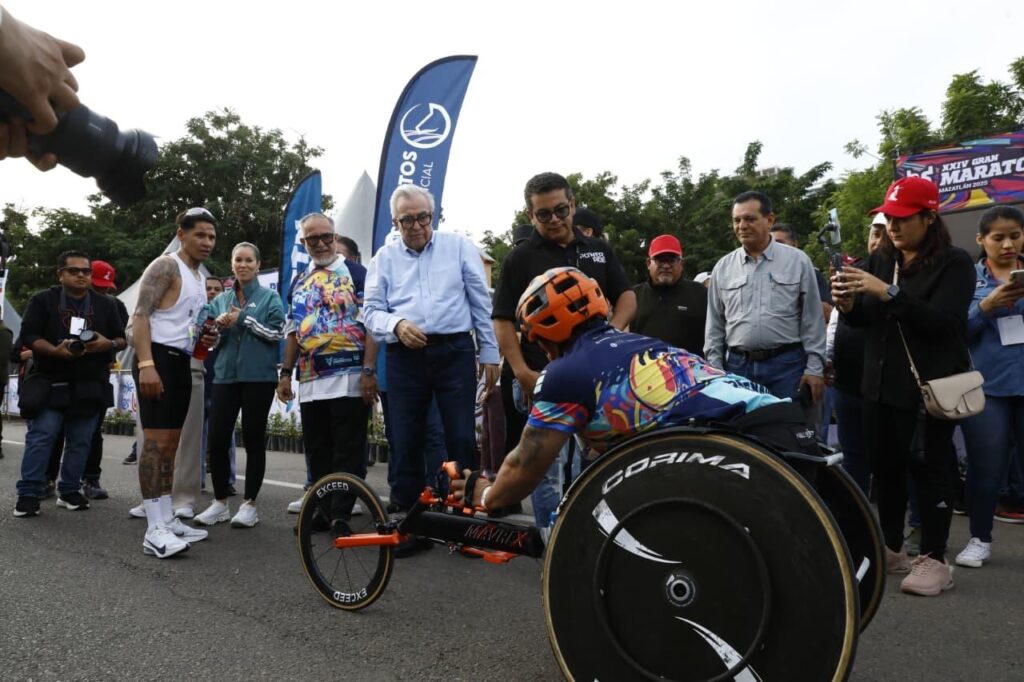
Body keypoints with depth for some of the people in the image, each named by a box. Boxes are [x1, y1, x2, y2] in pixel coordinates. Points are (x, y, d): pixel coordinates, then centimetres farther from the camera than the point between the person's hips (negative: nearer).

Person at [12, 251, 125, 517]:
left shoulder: (105, 305, 11)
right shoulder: (42, 300, 3)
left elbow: (122, 338, 12)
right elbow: (28, 335, -4)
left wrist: (108, 344, -12)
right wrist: (55, 351, -22)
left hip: (90, 387, 3)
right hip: (50, 384, -2)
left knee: (80, 442, 6)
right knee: (41, 438, -5)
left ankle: (69, 491, 16)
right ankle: (28, 494, 1)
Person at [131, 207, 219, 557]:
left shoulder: (199, 278, 20)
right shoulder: (166, 266, -7)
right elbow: (140, 315, -17)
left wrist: (206, 339, 9)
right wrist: (146, 364, -27)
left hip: (182, 362, 9)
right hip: (158, 359, -9)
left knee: (171, 442, 11)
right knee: (156, 439, -12)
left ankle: (167, 518, 19)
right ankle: (154, 529, -12)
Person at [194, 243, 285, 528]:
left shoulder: (270, 297, 5)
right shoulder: (221, 299, 16)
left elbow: (277, 333, -6)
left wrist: (244, 319, -11)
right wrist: (219, 326, -6)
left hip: (258, 377, -3)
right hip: (225, 375, 4)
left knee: (253, 440, 1)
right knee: (217, 439, -1)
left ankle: (249, 504, 10)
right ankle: (220, 502, 14)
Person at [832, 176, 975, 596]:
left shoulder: (954, 263, -5)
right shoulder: (880, 259, 10)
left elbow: (941, 320, -20)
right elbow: (865, 319, 11)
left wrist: (887, 292, -28)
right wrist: (847, 304, -11)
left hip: (929, 386, -5)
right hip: (880, 383, 5)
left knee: (929, 468, 0)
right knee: (884, 466, 10)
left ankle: (934, 560, 11)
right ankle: (891, 549, 24)